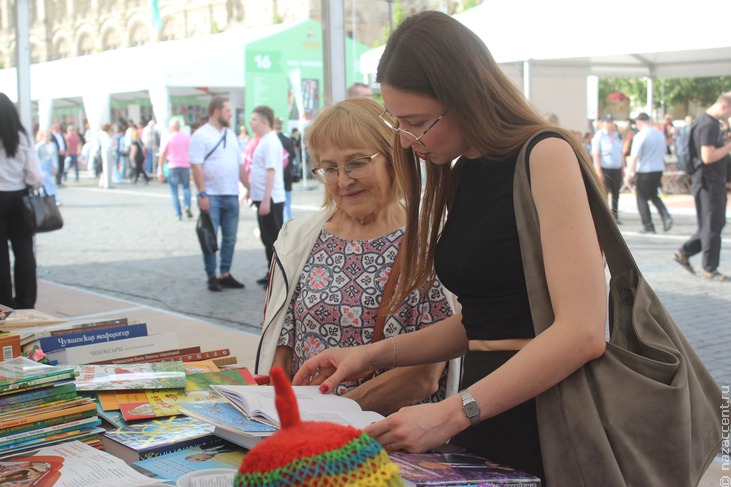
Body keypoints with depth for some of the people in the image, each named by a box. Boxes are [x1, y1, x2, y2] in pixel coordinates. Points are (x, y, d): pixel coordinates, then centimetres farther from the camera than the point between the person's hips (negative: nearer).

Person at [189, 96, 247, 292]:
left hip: (231, 195, 6)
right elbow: (196, 166, -12)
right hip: (211, 196, -6)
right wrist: (202, 194, -18)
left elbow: (240, 165, 18)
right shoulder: (201, 135, -6)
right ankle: (211, 277, 7)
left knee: (230, 238, 8)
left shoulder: (231, 135, 15)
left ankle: (225, 274, 17)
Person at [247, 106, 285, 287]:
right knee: (267, 238, 15)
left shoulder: (270, 142, -15)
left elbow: (271, 171, -21)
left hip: (270, 199, -10)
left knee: (274, 238, -4)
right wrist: (252, 191, 21)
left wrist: (265, 200, -24)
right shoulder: (264, 141, 14)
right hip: (263, 198, 10)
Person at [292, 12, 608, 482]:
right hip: (483, 424, 7)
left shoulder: (545, 156, -13)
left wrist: (452, 413, -23)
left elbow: (583, 332, -21)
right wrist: (373, 355, 7)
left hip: (545, 427, -7)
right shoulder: (461, 177, 11)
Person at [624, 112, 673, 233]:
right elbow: (663, 154, 18)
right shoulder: (660, 134, 9)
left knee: (642, 198, 5)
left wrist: (629, 174, -16)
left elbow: (634, 157, -18)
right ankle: (666, 216, 1)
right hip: (659, 169, 7)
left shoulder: (640, 136, -13)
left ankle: (648, 226, 4)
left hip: (644, 171, -7)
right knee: (654, 195, 21)